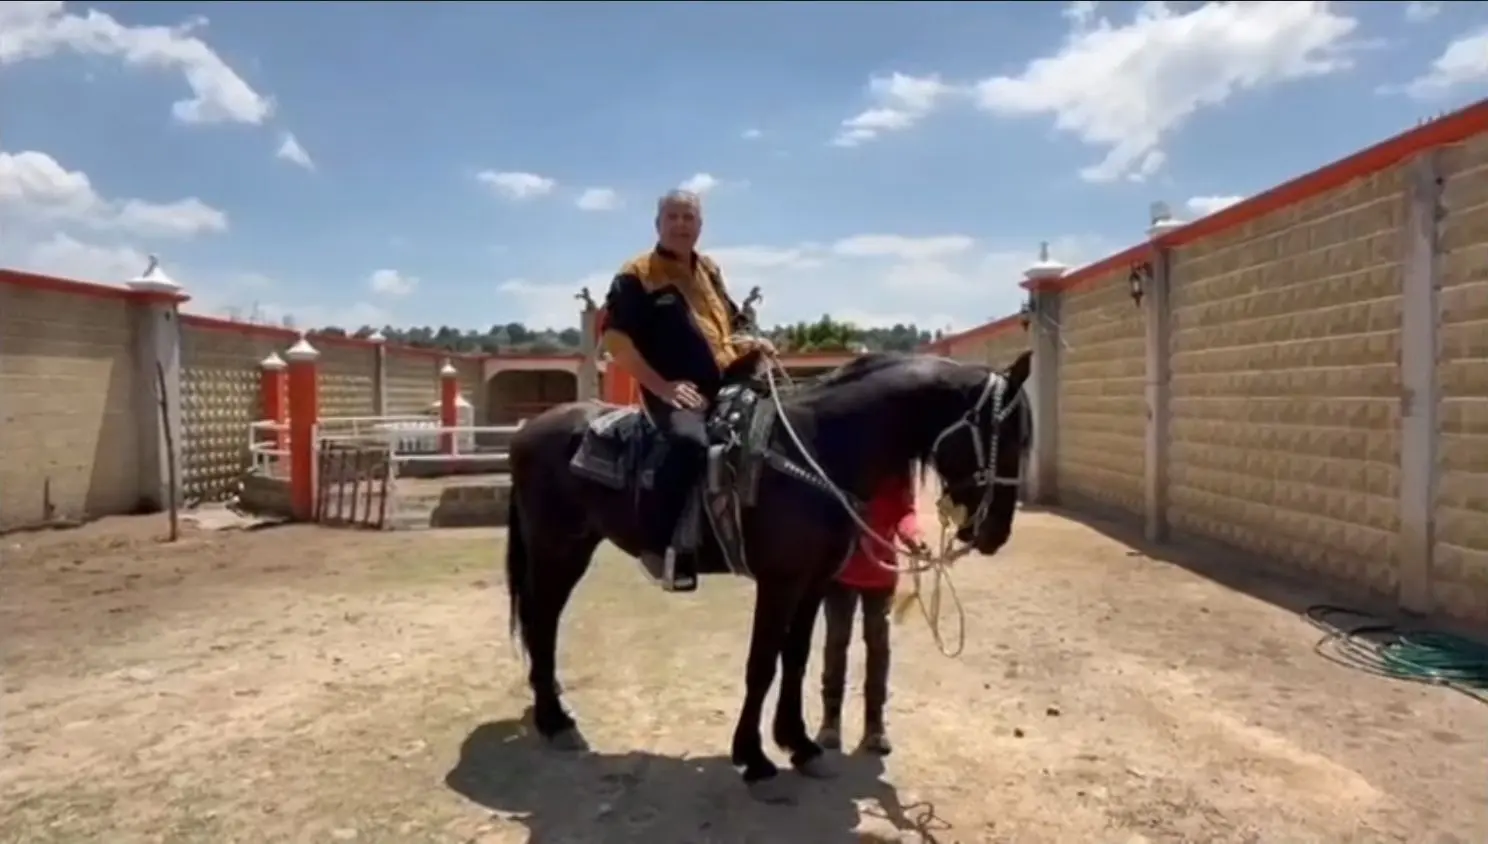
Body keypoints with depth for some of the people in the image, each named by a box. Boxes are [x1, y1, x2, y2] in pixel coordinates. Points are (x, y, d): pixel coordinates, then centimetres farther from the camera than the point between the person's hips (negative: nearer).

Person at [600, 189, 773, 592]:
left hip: (727, 386, 8)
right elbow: (614, 339, -9)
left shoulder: (710, 270, 21)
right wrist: (661, 386, -16)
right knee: (690, 441, -36)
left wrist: (751, 343, 4)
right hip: (680, 392, -8)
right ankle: (658, 544, -24)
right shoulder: (636, 275, -1)